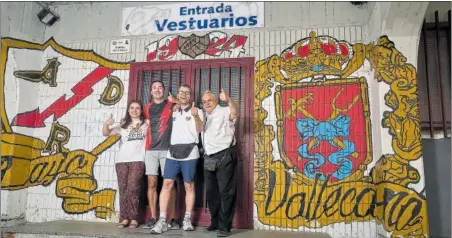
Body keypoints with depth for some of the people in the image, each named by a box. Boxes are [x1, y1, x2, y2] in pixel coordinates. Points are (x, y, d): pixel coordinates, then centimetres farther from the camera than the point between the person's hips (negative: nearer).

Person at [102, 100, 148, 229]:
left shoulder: (146, 124, 12)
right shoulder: (123, 125, 20)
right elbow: (106, 133, 16)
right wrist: (106, 124, -5)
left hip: (137, 160, -3)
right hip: (121, 161, 3)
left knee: (132, 189, -12)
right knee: (123, 189, 0)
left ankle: (133, 218, -5)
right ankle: (124, 218, 4)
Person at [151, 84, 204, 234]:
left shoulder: (197, 111, 6)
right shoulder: (174, 113, 19)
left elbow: (200, 129, -10)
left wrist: (196, 116, -27)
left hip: (189, 152, -3)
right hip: (172, 152, 3)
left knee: (189, 185, 1)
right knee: (167, 184, -5)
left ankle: (187, 220, 9)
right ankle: (162, 221, -4)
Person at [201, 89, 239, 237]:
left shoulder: (224, 112, -1)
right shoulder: (204, 116, 21)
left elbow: (235, 113, -21)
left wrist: (228, 100, -42)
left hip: (224, 155, -7)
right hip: (209, 157, 7)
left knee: (226, 191, -6)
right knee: (211, 191, 11)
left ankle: (225, 226, -2)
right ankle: (215, 222, 23)